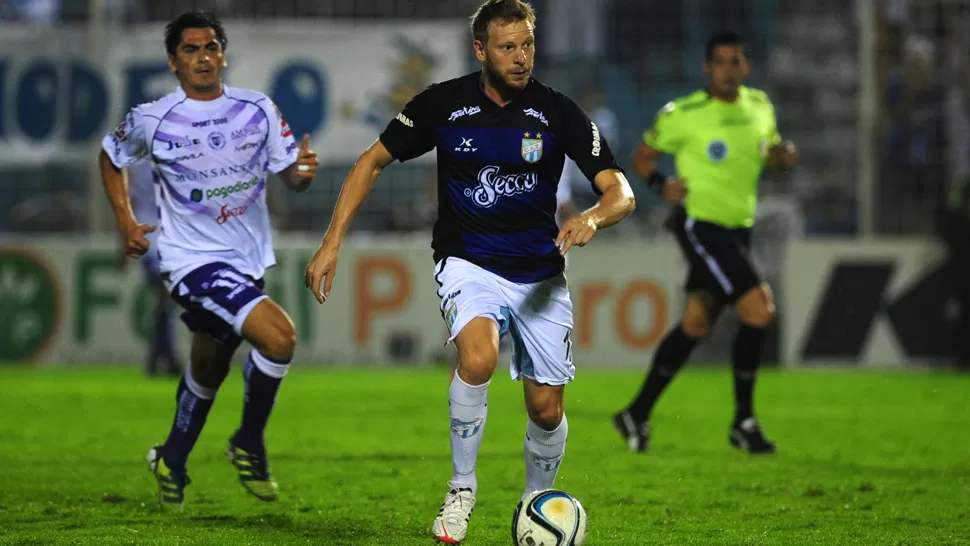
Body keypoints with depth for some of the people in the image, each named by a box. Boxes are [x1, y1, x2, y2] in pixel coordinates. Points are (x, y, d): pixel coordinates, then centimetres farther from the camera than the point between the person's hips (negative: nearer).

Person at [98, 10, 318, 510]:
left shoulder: (258, 110, -2)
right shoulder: (151, 121, -9)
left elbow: (289, 177, 2)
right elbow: (111, 157, 10)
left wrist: (302, 172, -21)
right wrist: (126, 222, 2)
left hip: (247, 259, 5)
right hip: (192, 260, -5)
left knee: (208, 370, 21)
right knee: (278, 337, -25)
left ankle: (171, 463, 44)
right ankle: (249, 445, -4)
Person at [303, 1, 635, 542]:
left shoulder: (558, 112, -8)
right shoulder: (443, 103, -7)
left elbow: (621, 192, -11)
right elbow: (373, 162, 5)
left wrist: (593, 217, -34)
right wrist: (332, 243, -2)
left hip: (539, 272, 2)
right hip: (468, 263, -2)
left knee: (547, 409, 3)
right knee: (478, 358, -31)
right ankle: (462, 488, -11)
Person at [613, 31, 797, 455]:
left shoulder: (760, 107, 8)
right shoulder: (683, 115, -9)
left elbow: (769, 155, 22)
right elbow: (642, 156, 3)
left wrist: (784, 157, -1)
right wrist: (660, 185, -17)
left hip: (738, 229, 7)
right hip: (700, 225, -7)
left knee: (696, 323, 11)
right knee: (758, 310, -17)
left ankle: (638, 414, 22)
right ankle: (743, 421, -6)